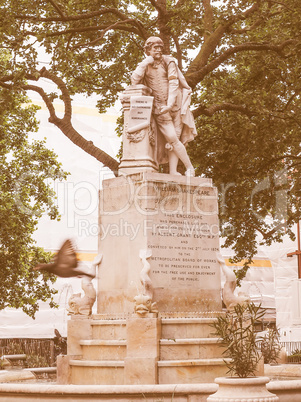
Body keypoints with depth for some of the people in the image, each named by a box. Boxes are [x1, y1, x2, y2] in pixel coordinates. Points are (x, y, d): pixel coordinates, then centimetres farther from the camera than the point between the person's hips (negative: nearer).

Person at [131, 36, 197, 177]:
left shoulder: (168, 62, 1)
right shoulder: (144, 65, 8)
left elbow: (174, 83, -7)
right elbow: (134, 81, -7)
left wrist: (170, 104, -18)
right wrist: (146, 62, -11)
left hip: (175, 103, -1)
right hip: (159, 108, 1)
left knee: (173, 140, -5)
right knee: (172, 138, -11)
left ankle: (173, 172, -4)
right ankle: (189, 168, -4)